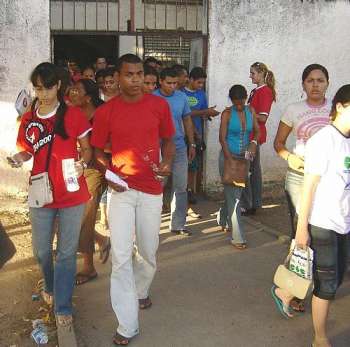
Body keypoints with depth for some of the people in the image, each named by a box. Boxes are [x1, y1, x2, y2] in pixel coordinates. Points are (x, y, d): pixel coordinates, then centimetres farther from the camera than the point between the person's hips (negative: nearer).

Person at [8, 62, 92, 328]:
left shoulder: (74, 115, -7)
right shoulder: (28, 120, 3)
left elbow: (87, 148, -1)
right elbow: (28, 151, 14)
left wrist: (82, 162, -21)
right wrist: (19, 158, -8)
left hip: (72, 194, -3)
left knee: (67, 253, 5)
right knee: (41, 251, 16)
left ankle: (63, 306, 18)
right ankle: (50, 286, 45)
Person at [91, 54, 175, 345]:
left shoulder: (159, 105, 0)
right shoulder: (105, 111, -3)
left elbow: (168, 140, 11)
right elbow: (98, 150, 6)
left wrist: (167, 163, -9)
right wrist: (108, 173, -12)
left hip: (151, 190, 2)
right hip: (121, 190, -2)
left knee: (148, 252, 14)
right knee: (121, 256, -5)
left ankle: (141, 291, 46)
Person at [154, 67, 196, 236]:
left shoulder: (182, 97, 3)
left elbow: (187, 121, 11)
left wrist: (192, 144, 11)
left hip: (179, 148, 3)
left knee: (180, 187, 7)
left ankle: (178, 224, 18)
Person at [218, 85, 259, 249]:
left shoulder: (250, 111, 5)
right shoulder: (227, 113, -8)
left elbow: (257, 130, 11)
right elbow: (222, 138, -12)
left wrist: (254, 142, -12)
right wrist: (230, 159, -20)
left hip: (244, 157, 5)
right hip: (228, 156, -5)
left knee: (236, 192, 16)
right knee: (233, 195, -6)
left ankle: (223, 219, 43)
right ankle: (237, 237, -4)